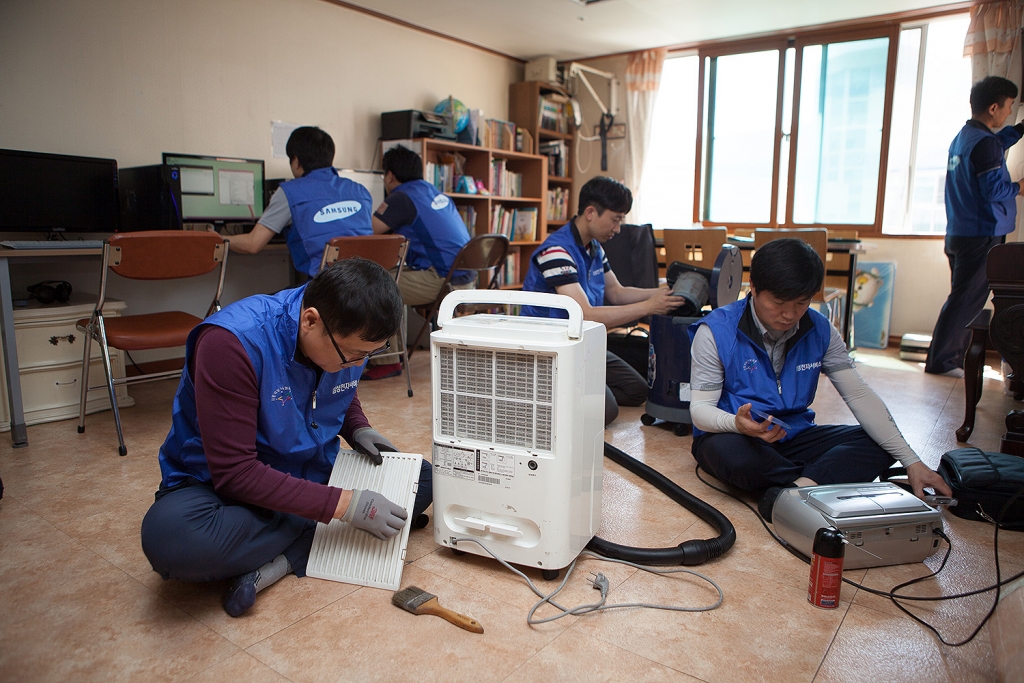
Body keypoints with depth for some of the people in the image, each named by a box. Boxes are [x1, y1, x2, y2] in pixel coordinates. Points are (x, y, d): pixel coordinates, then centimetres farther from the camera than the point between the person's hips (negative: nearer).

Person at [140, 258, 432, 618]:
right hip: (218, 485, -5)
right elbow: (235, 472, -29)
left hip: (312, 474, 6)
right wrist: (345, 505, -32)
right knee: (170, 537, -38)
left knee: (424, 478, -9)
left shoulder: (350, 338, -10)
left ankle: (284, 558, -17)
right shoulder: (232, 342, -29)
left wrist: (359, 429, -8)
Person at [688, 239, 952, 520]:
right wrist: (737, 423, -40)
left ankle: (793, 491, -34)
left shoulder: (820, 330, -2)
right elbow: (700, 409, -16)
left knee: (879, 444, -14)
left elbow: (860, 396, -2)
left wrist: (912, 461, -11)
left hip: (794, 437, 5)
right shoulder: (716, 331, -15)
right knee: (727, 453, -39)